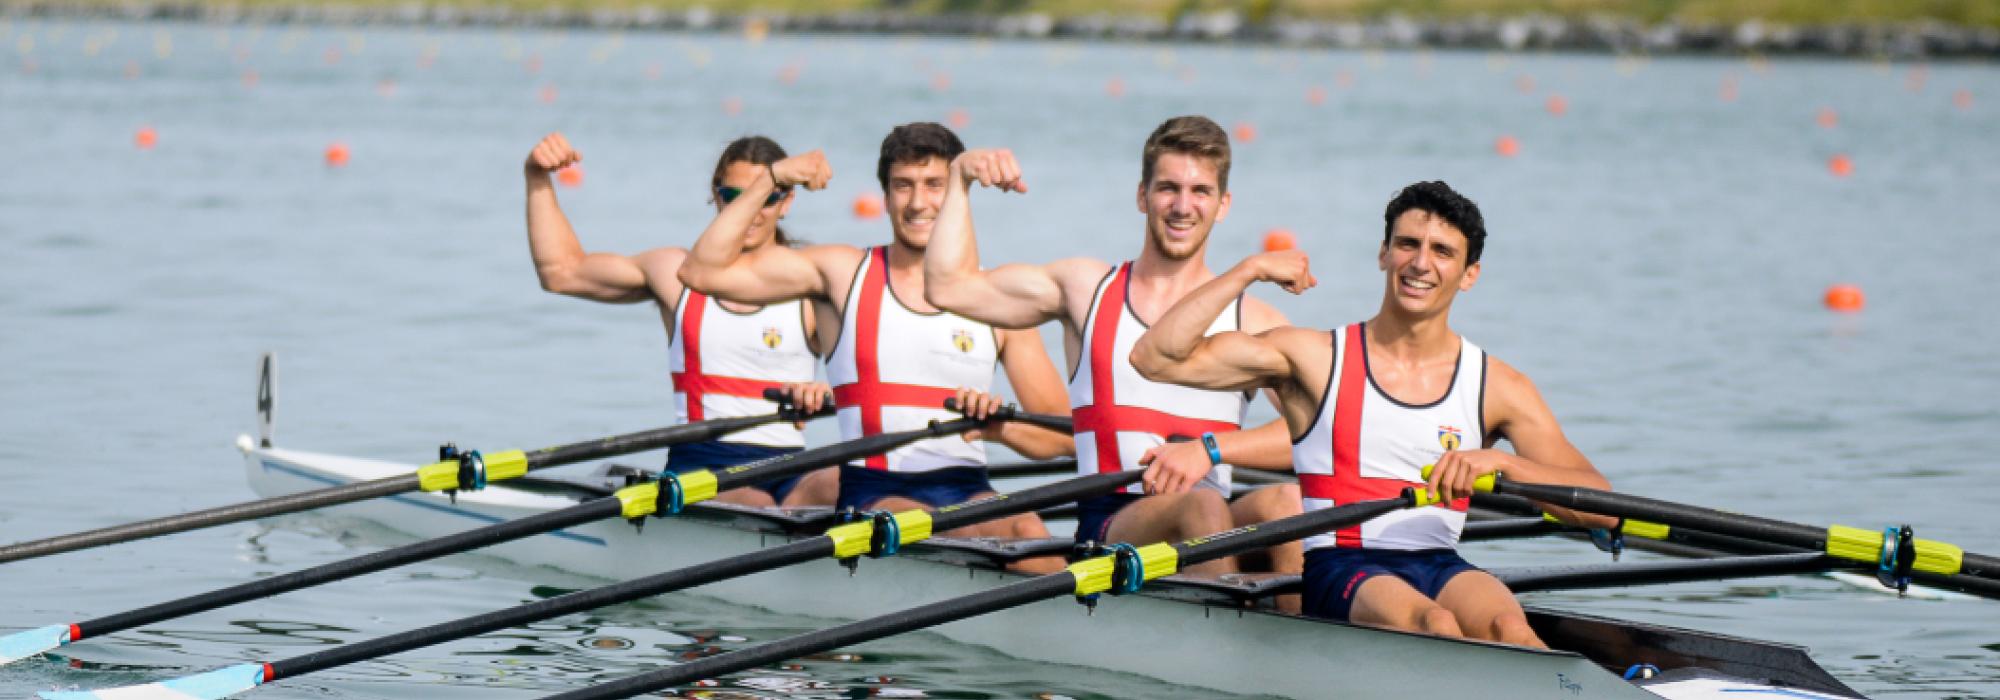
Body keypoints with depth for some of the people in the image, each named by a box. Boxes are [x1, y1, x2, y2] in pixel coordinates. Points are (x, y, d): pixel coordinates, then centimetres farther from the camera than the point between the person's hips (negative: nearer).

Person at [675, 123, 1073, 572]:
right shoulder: (843, 273, 11)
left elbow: (1063, 435, 9)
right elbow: (701, 271, 3)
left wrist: (999, 427, -12)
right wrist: (770, 180, 1)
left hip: (968, 490, 1)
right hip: (874, 493, -1)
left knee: (1025, 530, -33)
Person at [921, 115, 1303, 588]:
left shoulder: (1253, 321, 11)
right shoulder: (1087, 288, 16)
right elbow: (948, 285, 12)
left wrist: (1211, 449, -16)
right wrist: (960, 178, 11)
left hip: (1210, 530, 1)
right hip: (1110, 525, -1)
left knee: (1285, 501, -33)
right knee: (1202, 506, -34)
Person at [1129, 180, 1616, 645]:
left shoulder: (1498, 388, 11)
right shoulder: (1315, 359, 8)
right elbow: (1156, 358, 0)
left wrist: (1503, 462, -14)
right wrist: (1249, 271, -2)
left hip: (1440, 567, 2)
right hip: (1339, 569, -2)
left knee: (1506, 628, -32)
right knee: (1433, 625, -34)